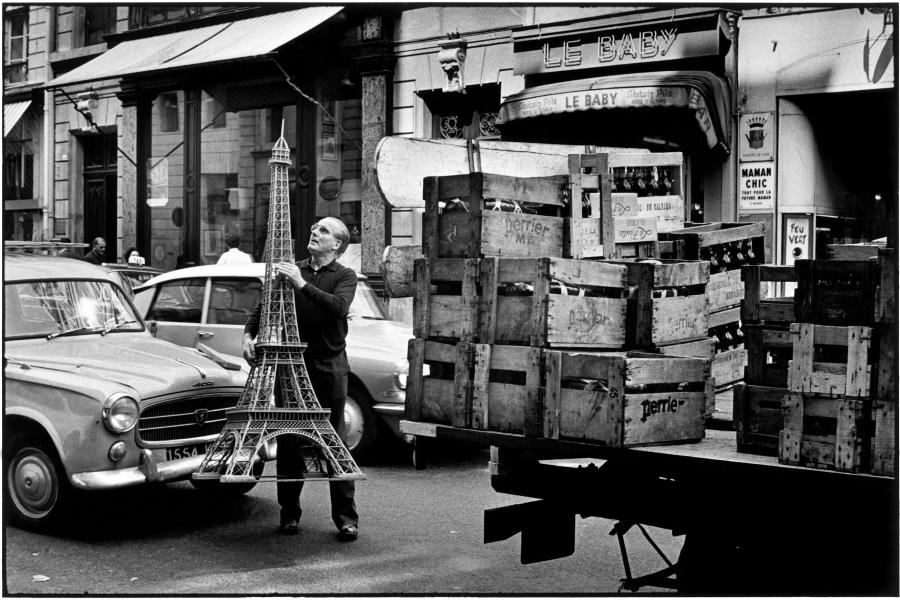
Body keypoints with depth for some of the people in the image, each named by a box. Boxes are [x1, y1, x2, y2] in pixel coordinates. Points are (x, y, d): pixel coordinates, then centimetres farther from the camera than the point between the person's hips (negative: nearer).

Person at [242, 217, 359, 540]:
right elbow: (264, 306, 12)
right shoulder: (291, 269, 12)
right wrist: (248, 335, -6)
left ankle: (346, 518, 2)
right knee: (288, 440, 5)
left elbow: (339, 307, -18)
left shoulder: (344, 276, 2)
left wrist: (302, 284, -25)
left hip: (329, 366, -3)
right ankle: (289, 513, 14)